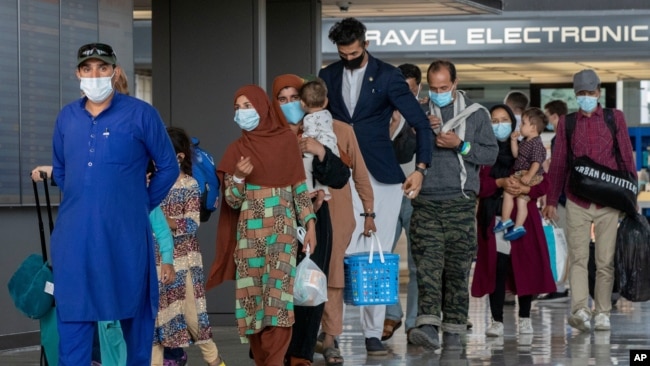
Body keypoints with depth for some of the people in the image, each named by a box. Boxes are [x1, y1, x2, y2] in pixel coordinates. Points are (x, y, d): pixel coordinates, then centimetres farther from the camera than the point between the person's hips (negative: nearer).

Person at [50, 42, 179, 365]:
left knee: (134, 311, 8)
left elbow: (168, 166, 3)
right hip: (74, 235, 3)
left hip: (125, 233, -3)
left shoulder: (140, 114, -4)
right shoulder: (67, 117, 8)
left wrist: (142, 205, 4)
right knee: (73, 315, 2)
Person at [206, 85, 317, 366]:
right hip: (250, 233, 1)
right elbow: (232, 200, 0)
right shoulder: (237, 149, 4)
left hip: (283, 231, -1)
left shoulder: (287, 139, 4)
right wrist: (238, 177, -18)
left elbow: (300, 187, 7)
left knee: (279, 297, -9)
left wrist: (310, 225, 0)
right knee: (254, 296, -1)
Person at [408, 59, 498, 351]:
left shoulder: (476, 114, 10)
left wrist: (462, 145, -9)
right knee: (427, 264, -13)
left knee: (458, 267, 0)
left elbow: (491, 153, 5)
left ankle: (454, 329, 6)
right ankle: (428, 325, -23)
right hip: (425, 202, 1)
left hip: (460, 202, 0)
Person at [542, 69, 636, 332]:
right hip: (577, 202, 0)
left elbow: (627, 157, 10)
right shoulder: (566, 123, 11)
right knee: (578, 257, -11)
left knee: (605, 260, 2)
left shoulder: (615, 118, 9)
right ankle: (580, 310, -20)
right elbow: (558, 163, 12)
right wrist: (551, 200, 9)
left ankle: (602, 313, 10)